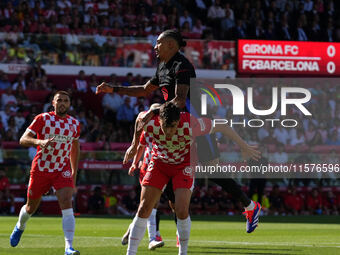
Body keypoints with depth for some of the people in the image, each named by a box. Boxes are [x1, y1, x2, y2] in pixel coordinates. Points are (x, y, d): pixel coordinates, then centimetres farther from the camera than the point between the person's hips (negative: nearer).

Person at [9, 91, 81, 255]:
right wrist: (39, 142, -34)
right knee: (31, 207, 13)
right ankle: (20, 227, 49)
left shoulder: (75, 124, 6)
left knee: (66, 203, -20)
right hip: (41, 169, -1)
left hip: (63, 170, 1)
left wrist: (74, 173, 20)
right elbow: (23, 140, -14)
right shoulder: (42, 119, -6)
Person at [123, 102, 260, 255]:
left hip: (184, 165, -2)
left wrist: (244, 147, -9)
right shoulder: (149, 123, -28)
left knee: (181, 211, -18)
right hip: (159, 162, 2)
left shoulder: (190, 125, -33)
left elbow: (222, 127, -19)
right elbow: (138, 125, 0)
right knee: (144, 209, -9)